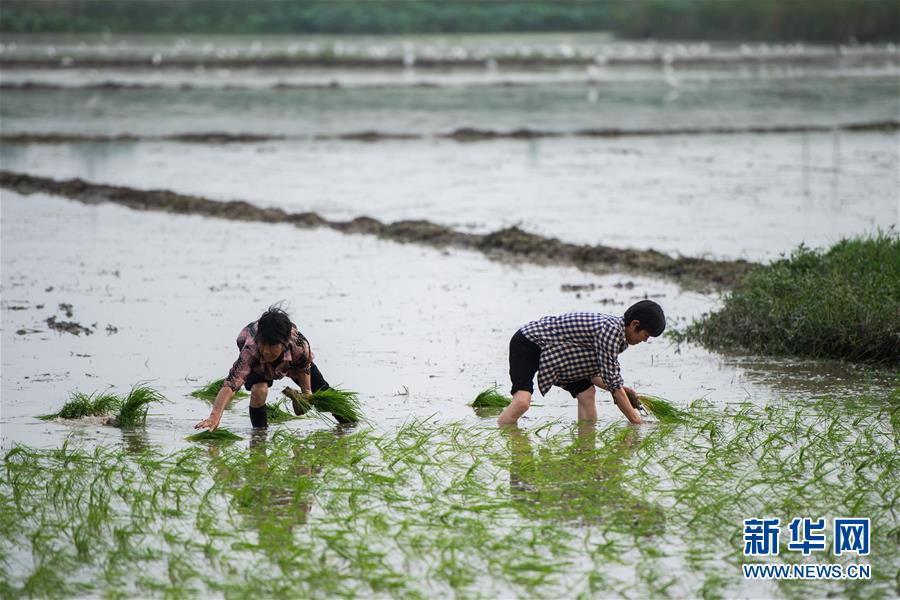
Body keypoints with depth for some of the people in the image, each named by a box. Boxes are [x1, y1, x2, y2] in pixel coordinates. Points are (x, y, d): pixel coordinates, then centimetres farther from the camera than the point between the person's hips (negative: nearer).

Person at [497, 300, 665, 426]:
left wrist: (620, 389, -3)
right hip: (527, 344, -10)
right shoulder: (611, 329, -27)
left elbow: (590, 372, 10)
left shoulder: (614, 326, 3)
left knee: (587, 393, 3)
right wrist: (637, 422, -19)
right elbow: (613, 383, -25)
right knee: (522, 401, -28)